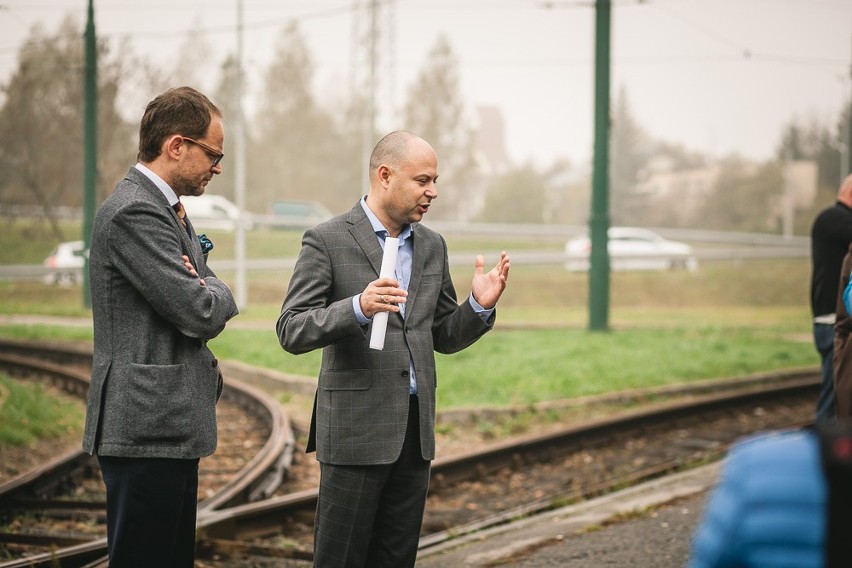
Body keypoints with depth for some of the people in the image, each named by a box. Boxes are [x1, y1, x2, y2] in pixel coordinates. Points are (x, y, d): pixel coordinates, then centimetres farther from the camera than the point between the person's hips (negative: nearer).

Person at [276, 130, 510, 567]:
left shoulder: (432, 247, 14)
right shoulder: (327, 241, -5)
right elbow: (291, 331, -11)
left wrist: (479, 306, -2)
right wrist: (358, 308, -27)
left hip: (415, 429, 6)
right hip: (355, 429, -6)